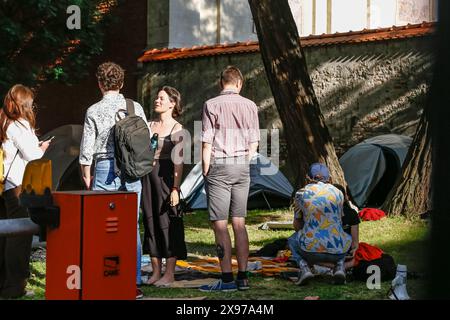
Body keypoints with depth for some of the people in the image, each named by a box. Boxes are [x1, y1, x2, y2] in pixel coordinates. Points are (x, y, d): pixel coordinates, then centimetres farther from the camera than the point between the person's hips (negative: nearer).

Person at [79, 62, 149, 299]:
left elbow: (87, 150, -2)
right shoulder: (136, 108, 3)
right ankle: (134, 282, 6)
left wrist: (87, 177, 10)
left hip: (105, 170, -2)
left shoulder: (94, 111, -3)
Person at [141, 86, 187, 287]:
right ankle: (156, 272, 14)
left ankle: (169, 273, 4)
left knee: (167, 223, -3)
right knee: (150, 222, 7)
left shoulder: (176, 129, -4)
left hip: (165, 177, -6)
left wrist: (175, 188, -16)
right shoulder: (150, 126, 13)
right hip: (148, 177, 6)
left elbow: (178, 161, -9)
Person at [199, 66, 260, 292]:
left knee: (220, 224, -1)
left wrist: (205, 172, 1)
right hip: (242, 166, 4)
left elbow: (207, 143, -7)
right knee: (239, 223, 8)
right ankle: (243, 277, 8)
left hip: (219, 165, -4)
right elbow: (254, 143, 7)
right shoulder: (250, 106, 6)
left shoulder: (212, 105, -5)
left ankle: (227, 279, -3)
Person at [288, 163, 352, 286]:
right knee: (348, 238, 37)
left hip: (310, 251, -1)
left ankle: (304, 267, 3)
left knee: (292, 240, 33)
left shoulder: (301, 193, 5)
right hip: (336, 252, 1)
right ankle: (339, 266, 8)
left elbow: (297, 226, 17)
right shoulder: (338, 193, 9)